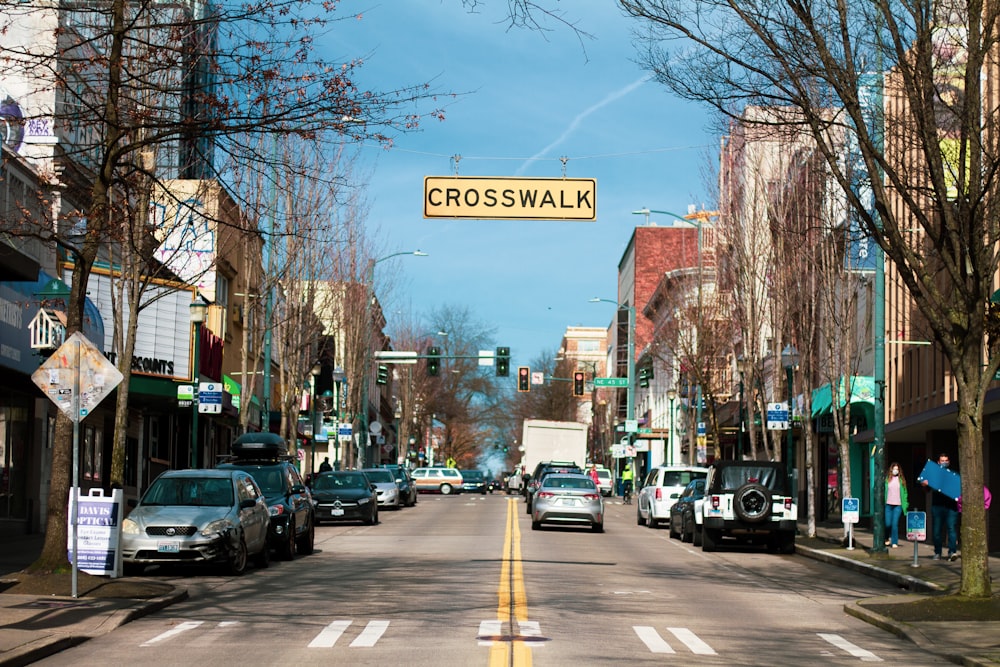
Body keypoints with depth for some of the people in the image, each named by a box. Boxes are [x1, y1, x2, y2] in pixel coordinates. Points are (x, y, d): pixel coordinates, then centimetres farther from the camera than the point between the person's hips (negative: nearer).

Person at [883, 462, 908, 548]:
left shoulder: (901, 480, 5)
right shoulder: (887, 479, 5)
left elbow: (904, 492, 8)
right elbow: (883, 491, 7)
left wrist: (905, 503, 2)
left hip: (898, 505, -1)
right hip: (888, 504, 1)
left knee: (895, 524, -5)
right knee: (887, 523, -1)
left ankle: (894, 542, 2)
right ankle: (889, 538, 26)